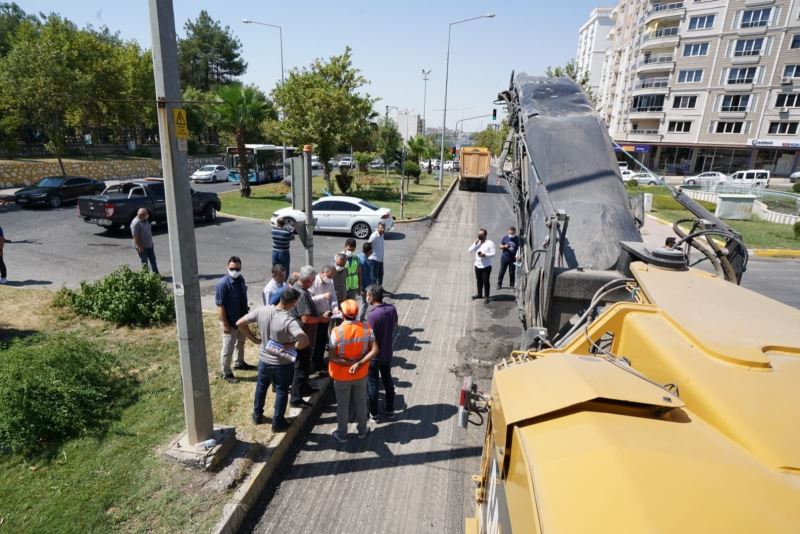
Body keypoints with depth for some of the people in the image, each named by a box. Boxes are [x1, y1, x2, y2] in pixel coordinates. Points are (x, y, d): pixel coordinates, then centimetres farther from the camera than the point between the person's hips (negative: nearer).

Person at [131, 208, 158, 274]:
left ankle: (156, 274, 27)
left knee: (153, 260, 16)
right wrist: (140, 247, -21)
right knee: (144, 263, 1)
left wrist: (151, 242, 19)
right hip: (142, 247, -9)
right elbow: (135, 237, -22)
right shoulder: (135, 223, -22)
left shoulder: (145, 220, 5)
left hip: (149, 245, 9)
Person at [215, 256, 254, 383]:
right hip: (230, 322, -7)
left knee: (241, 342, 26)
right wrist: (225, 324, -21)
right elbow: (220, 305, -22)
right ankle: (226, 373, 23)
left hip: (242, 319, 7)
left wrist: (246, 315, 14)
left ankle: (239, 363, 48)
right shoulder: (223, 283, -25)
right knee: (228, 348, 6)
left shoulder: (241, 279, -3)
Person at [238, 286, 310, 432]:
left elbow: (240, 323, -6)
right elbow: (304, 341, -41)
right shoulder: (288, 321, -30)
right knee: (281, 392, 17)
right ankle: (278, 423, 30)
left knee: (261, 387, 27)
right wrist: (290, 346, -21)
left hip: (263, 359, 5)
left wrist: (255, 340, 0)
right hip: (282, 363, -5)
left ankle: (257, 415, 44)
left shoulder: (261, 310, -14)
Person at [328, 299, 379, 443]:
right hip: (361, 374, 2)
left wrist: (350, 363, -19)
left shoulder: (336, 332, -23)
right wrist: (359, 363, -22)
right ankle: (362, 430, 40)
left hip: (341, 376, -2)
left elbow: (331, 357, -21)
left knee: (342, 405, 17)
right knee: (361, 402, 22)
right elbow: (375, 350, -18)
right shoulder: (366, 328, -15)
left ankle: (342, 434, 35)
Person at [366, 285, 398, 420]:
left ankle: (373, 412, 27)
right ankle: (390, 409, 34)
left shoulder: (372, 315, -29)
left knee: (372, 384, 12)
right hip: (388, 353, 6)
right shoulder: (392, 309, -9)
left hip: (374, 356, -6)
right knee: (388, 380, 21)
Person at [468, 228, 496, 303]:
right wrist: (475, 243, -8)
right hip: (477, 265, 6)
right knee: (479, 281, 15)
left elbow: (493, 254, -12)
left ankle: (486, 296, 7)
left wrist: (485, 255, -25)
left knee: (486, 281, -2)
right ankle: (479, 294, 30)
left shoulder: (489, 243, -7)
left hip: (486, 266, -6)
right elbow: (470, 251, 1)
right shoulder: (477, 242, 10)